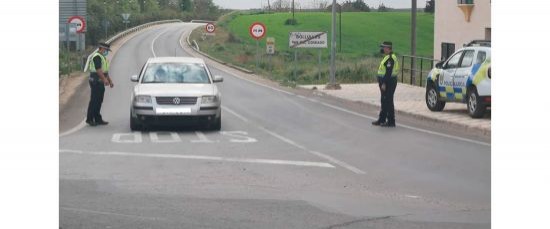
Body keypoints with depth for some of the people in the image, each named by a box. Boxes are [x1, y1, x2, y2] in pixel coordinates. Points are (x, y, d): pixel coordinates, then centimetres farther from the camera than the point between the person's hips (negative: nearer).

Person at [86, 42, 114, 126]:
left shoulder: (102, 57, 19)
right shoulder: (97, 57, -14)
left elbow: (105, 71, 24)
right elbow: (98, 70, -24)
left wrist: (110, 80, 20)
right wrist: (105, 79, -29)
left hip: (100, 82, 10)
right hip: (96, 82, -10)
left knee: (99, 101, 11)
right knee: (94, 101, -8)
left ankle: (98, 119, 15)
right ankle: (89, 119, -4)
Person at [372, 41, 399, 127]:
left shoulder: (390, 58, -18)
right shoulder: (387, 57, 15)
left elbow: (388, 72, -24)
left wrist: (384, 84, -25)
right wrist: (382, 83, 21)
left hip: (389, 83, -11)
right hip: (386, 82, 11)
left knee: (388, 102, -7)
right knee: (384, 102, 16)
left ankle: (391, 122, -4)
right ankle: (381, 120, 25)